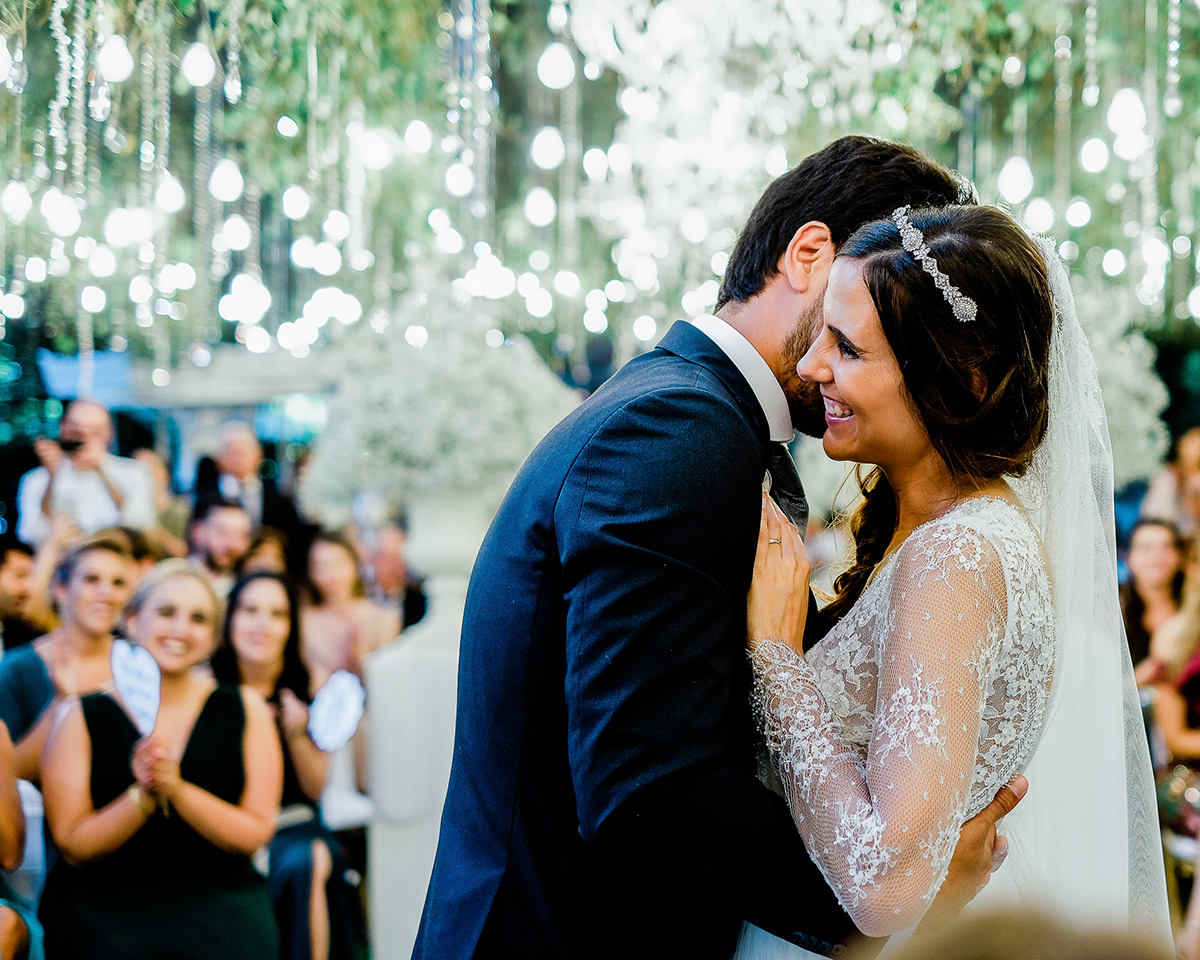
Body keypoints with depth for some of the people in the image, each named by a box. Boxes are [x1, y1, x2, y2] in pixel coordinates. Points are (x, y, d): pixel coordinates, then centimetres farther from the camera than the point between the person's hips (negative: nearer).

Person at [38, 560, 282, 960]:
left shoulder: (245, 710, 7)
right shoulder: (83, 717, 3)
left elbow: (254, 834, 0)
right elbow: (74, 846, 0)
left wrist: (176, 790, -15)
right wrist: (143, 796, -17)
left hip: (216, 897, 1)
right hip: (102, 900, -1)